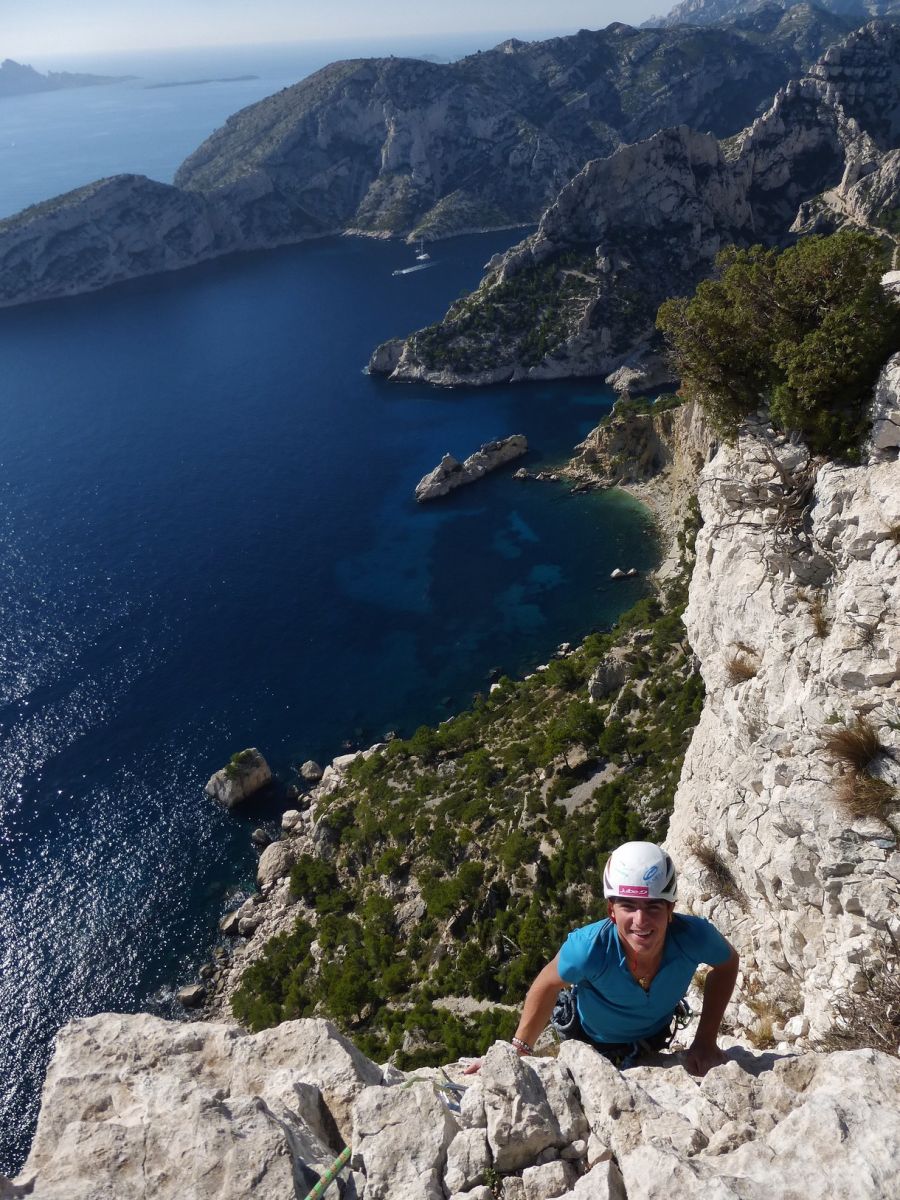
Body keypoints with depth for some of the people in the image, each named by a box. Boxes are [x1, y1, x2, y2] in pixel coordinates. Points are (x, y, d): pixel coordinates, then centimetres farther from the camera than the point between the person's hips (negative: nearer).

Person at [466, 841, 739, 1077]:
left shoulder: (693, 937, -39)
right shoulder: (589, 948, -43)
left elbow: (727, 963, -15)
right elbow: (548, 985, -22)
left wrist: (706, 1040, -18)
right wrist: (519, 1051, -18)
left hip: (654, 1038, 2)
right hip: (588, 1040, -2)